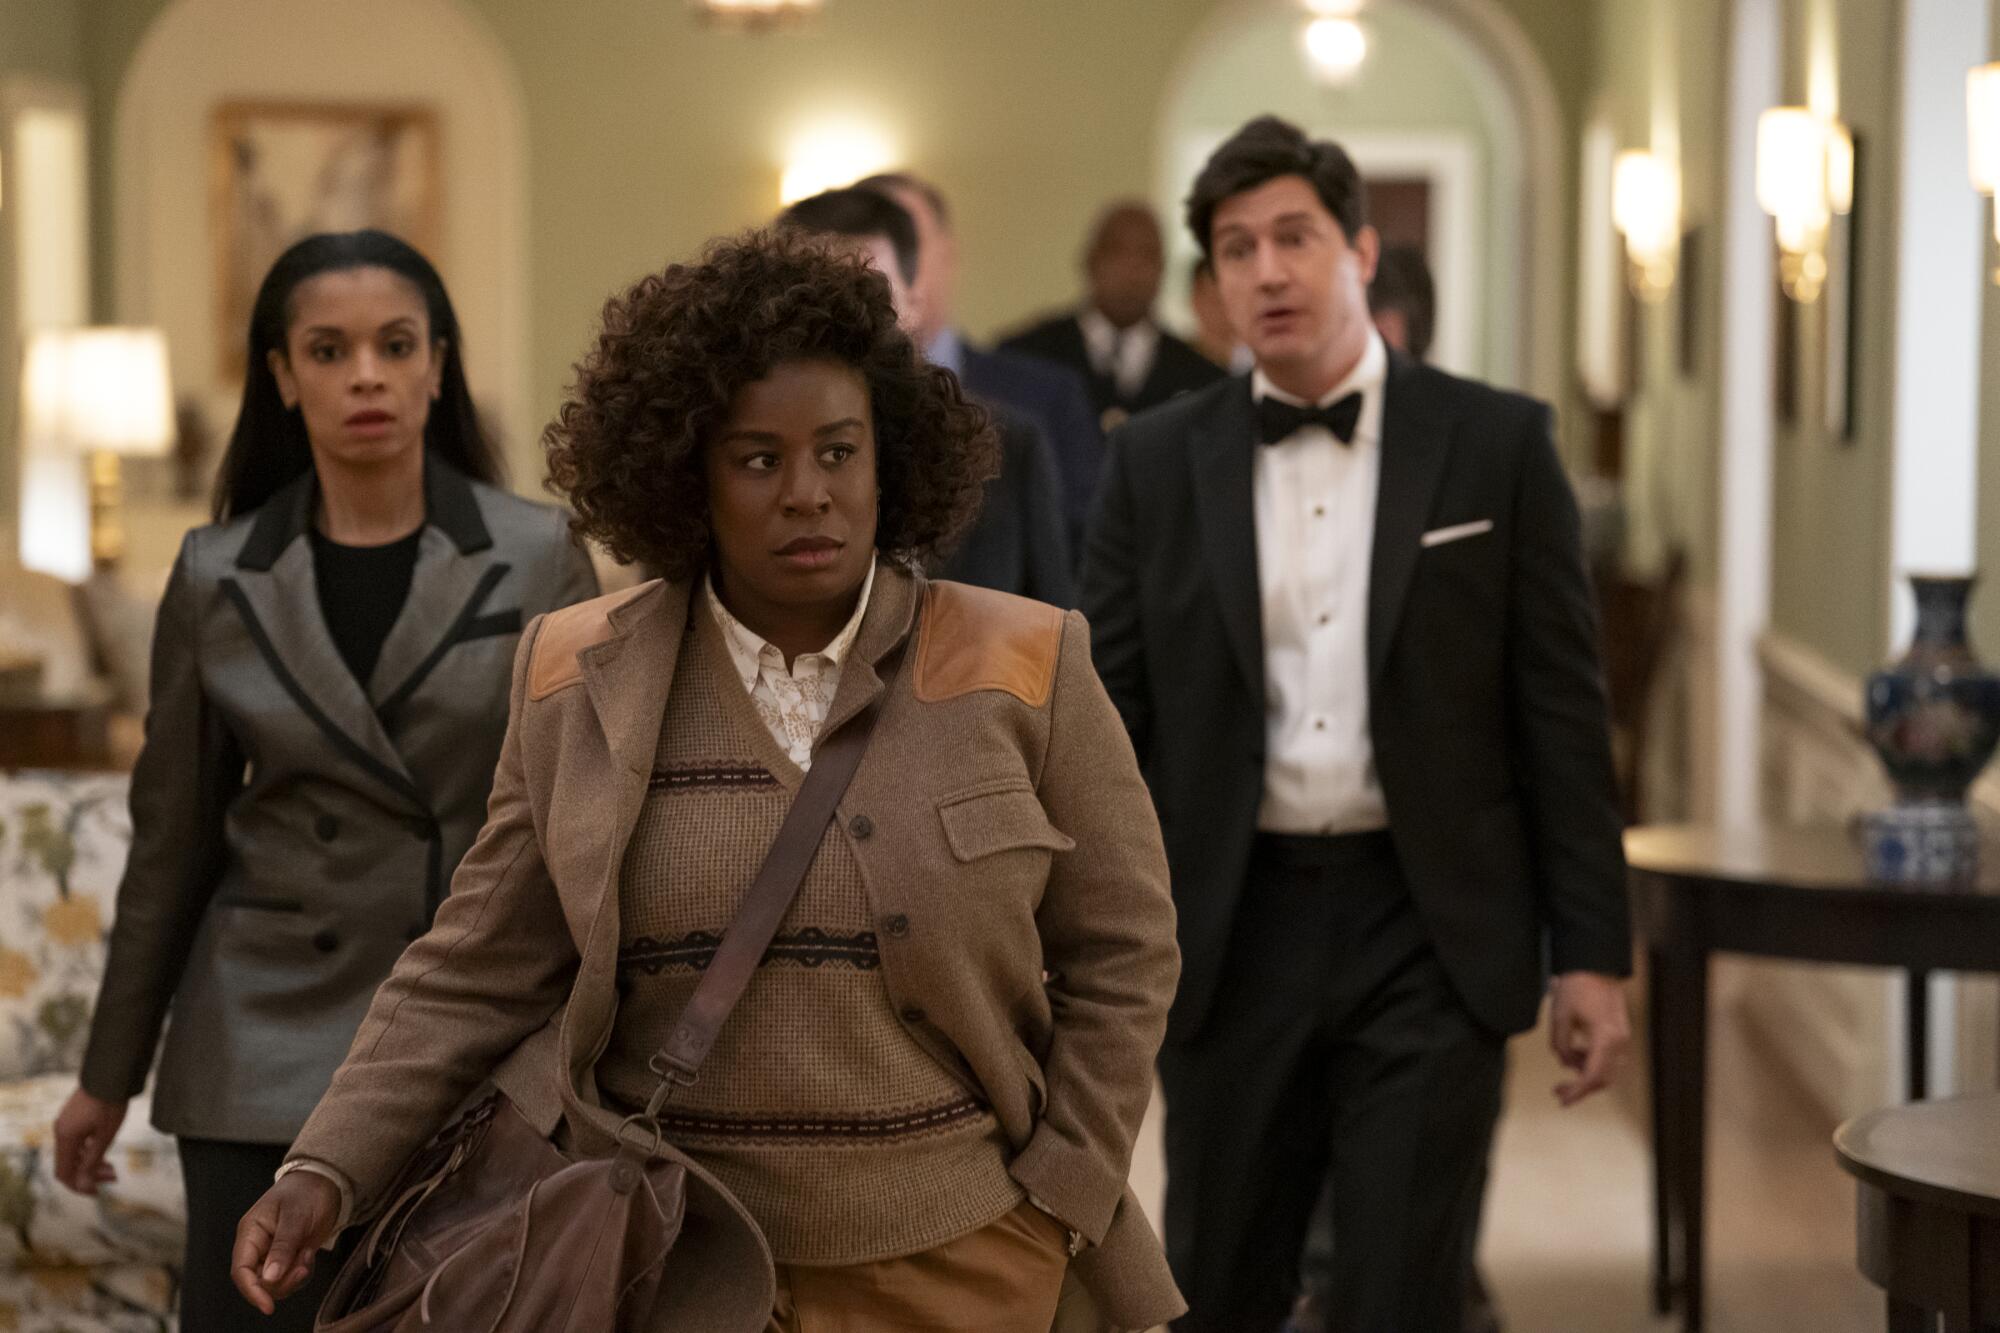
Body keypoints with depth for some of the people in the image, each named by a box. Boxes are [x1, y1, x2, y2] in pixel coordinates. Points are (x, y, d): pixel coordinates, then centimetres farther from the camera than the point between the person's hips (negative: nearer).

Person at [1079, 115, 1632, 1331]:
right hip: (1234, 940, 2)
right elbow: (1109, 718, 6)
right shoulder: (1159, 462, 5)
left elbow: (1564, 712, -1)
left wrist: (1592, 956, -4)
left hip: (1432, 936, -2)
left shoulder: (1498, 443, 0)